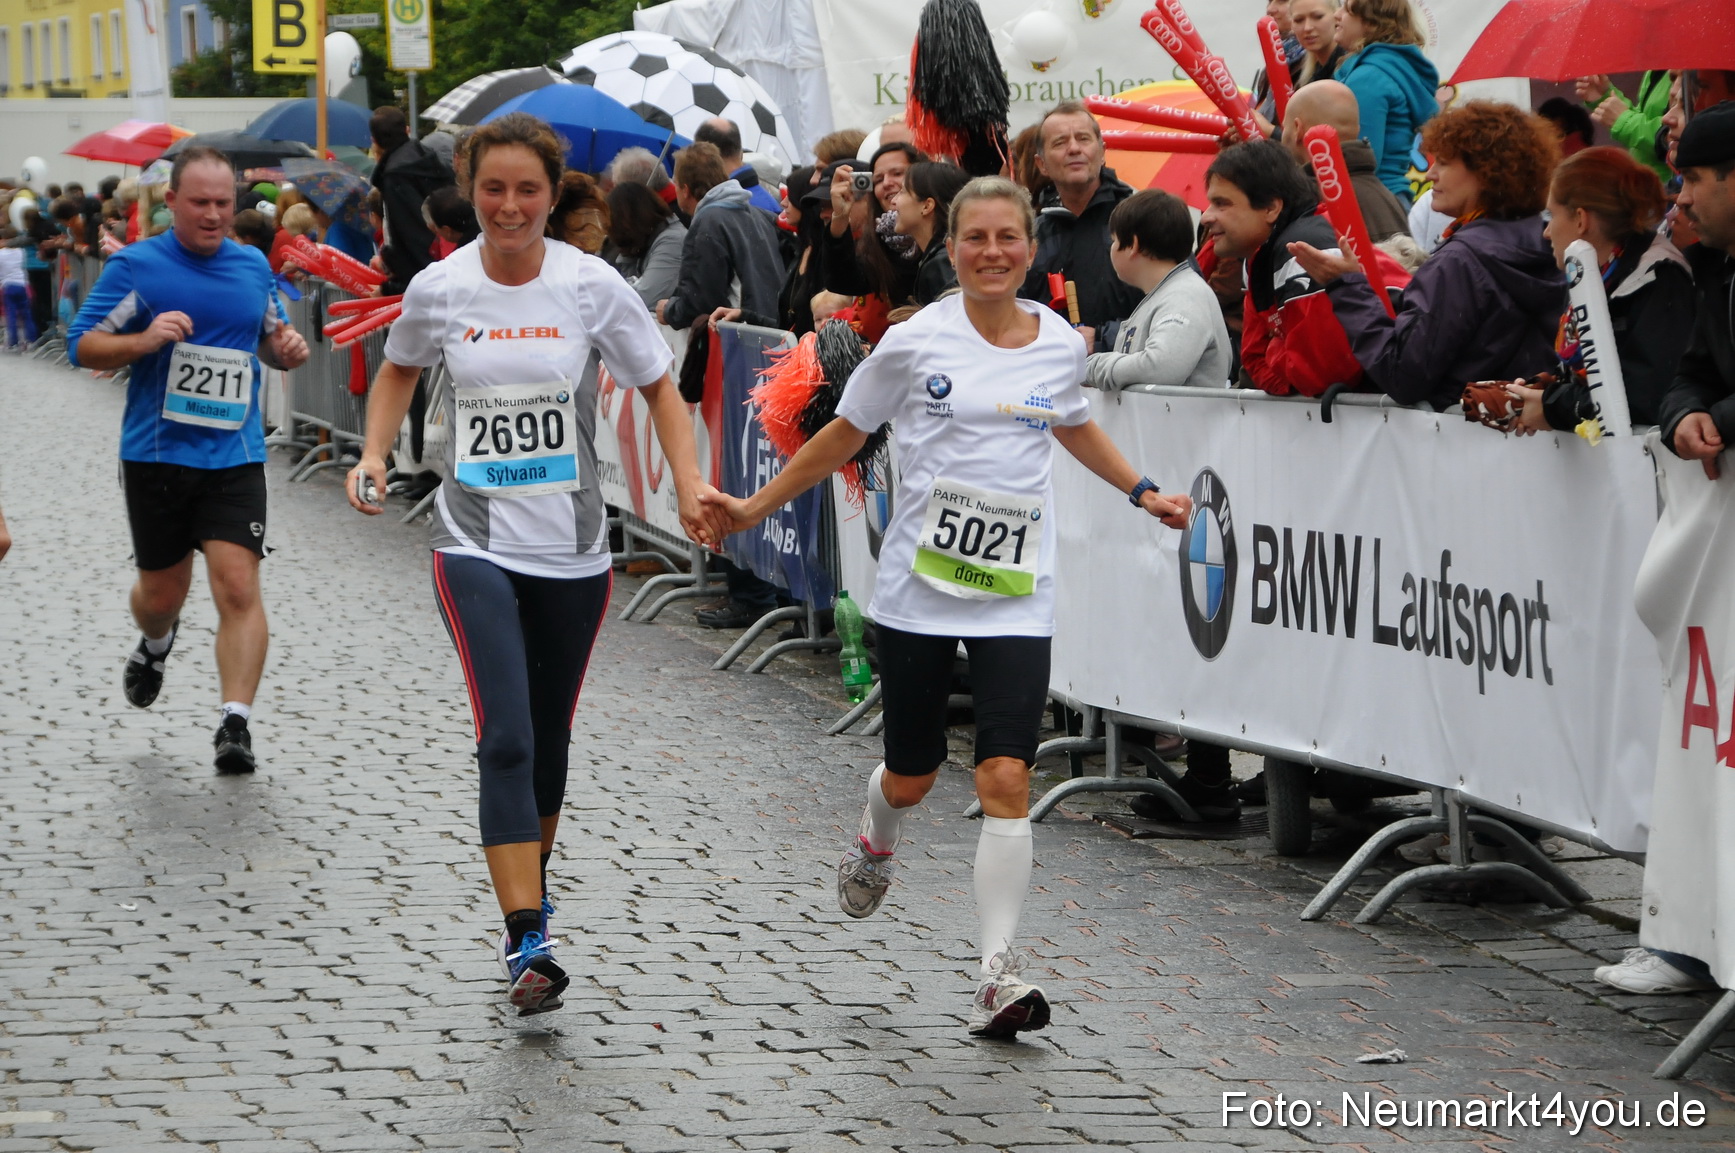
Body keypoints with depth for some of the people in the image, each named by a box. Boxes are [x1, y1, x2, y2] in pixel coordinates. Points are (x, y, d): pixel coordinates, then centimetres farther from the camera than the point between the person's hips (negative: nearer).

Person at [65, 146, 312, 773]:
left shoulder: (254, 266, 9)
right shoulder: (135, 266, -4)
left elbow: (269, 337, 24)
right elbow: (81, 345, -5)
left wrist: (286, 348, 1)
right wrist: (144, 340, -22)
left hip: (235, 457, 1)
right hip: (156, 456, -1)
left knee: (238, 587, -14)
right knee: (161, 592, 13)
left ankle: (235, 723, -15)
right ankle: (154, 646, 48)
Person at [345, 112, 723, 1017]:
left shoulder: (592, 285, -6)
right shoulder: (438, 290, -4)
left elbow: (658, 388, 4)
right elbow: (399, 372, 17)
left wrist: (690, 486, -10)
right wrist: (373, 456, 2)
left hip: (573, 551, 1)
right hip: (476, 546, -1)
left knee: (548, 741, 15)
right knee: (506, 740, -16)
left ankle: (531, 879, 41)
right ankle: (526, 943, -18)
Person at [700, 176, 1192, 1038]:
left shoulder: (1060, 346, 3)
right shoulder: (916, 342, -5)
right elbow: (844, 435, 9)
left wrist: (1142, 492, 23)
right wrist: (755, 508, 9)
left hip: (1015, 598, 1)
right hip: (918, 588, -1)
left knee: (1006, 778, -12)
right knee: (911, 777, 11)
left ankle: (999, 974, -9)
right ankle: (875, 841, 49)